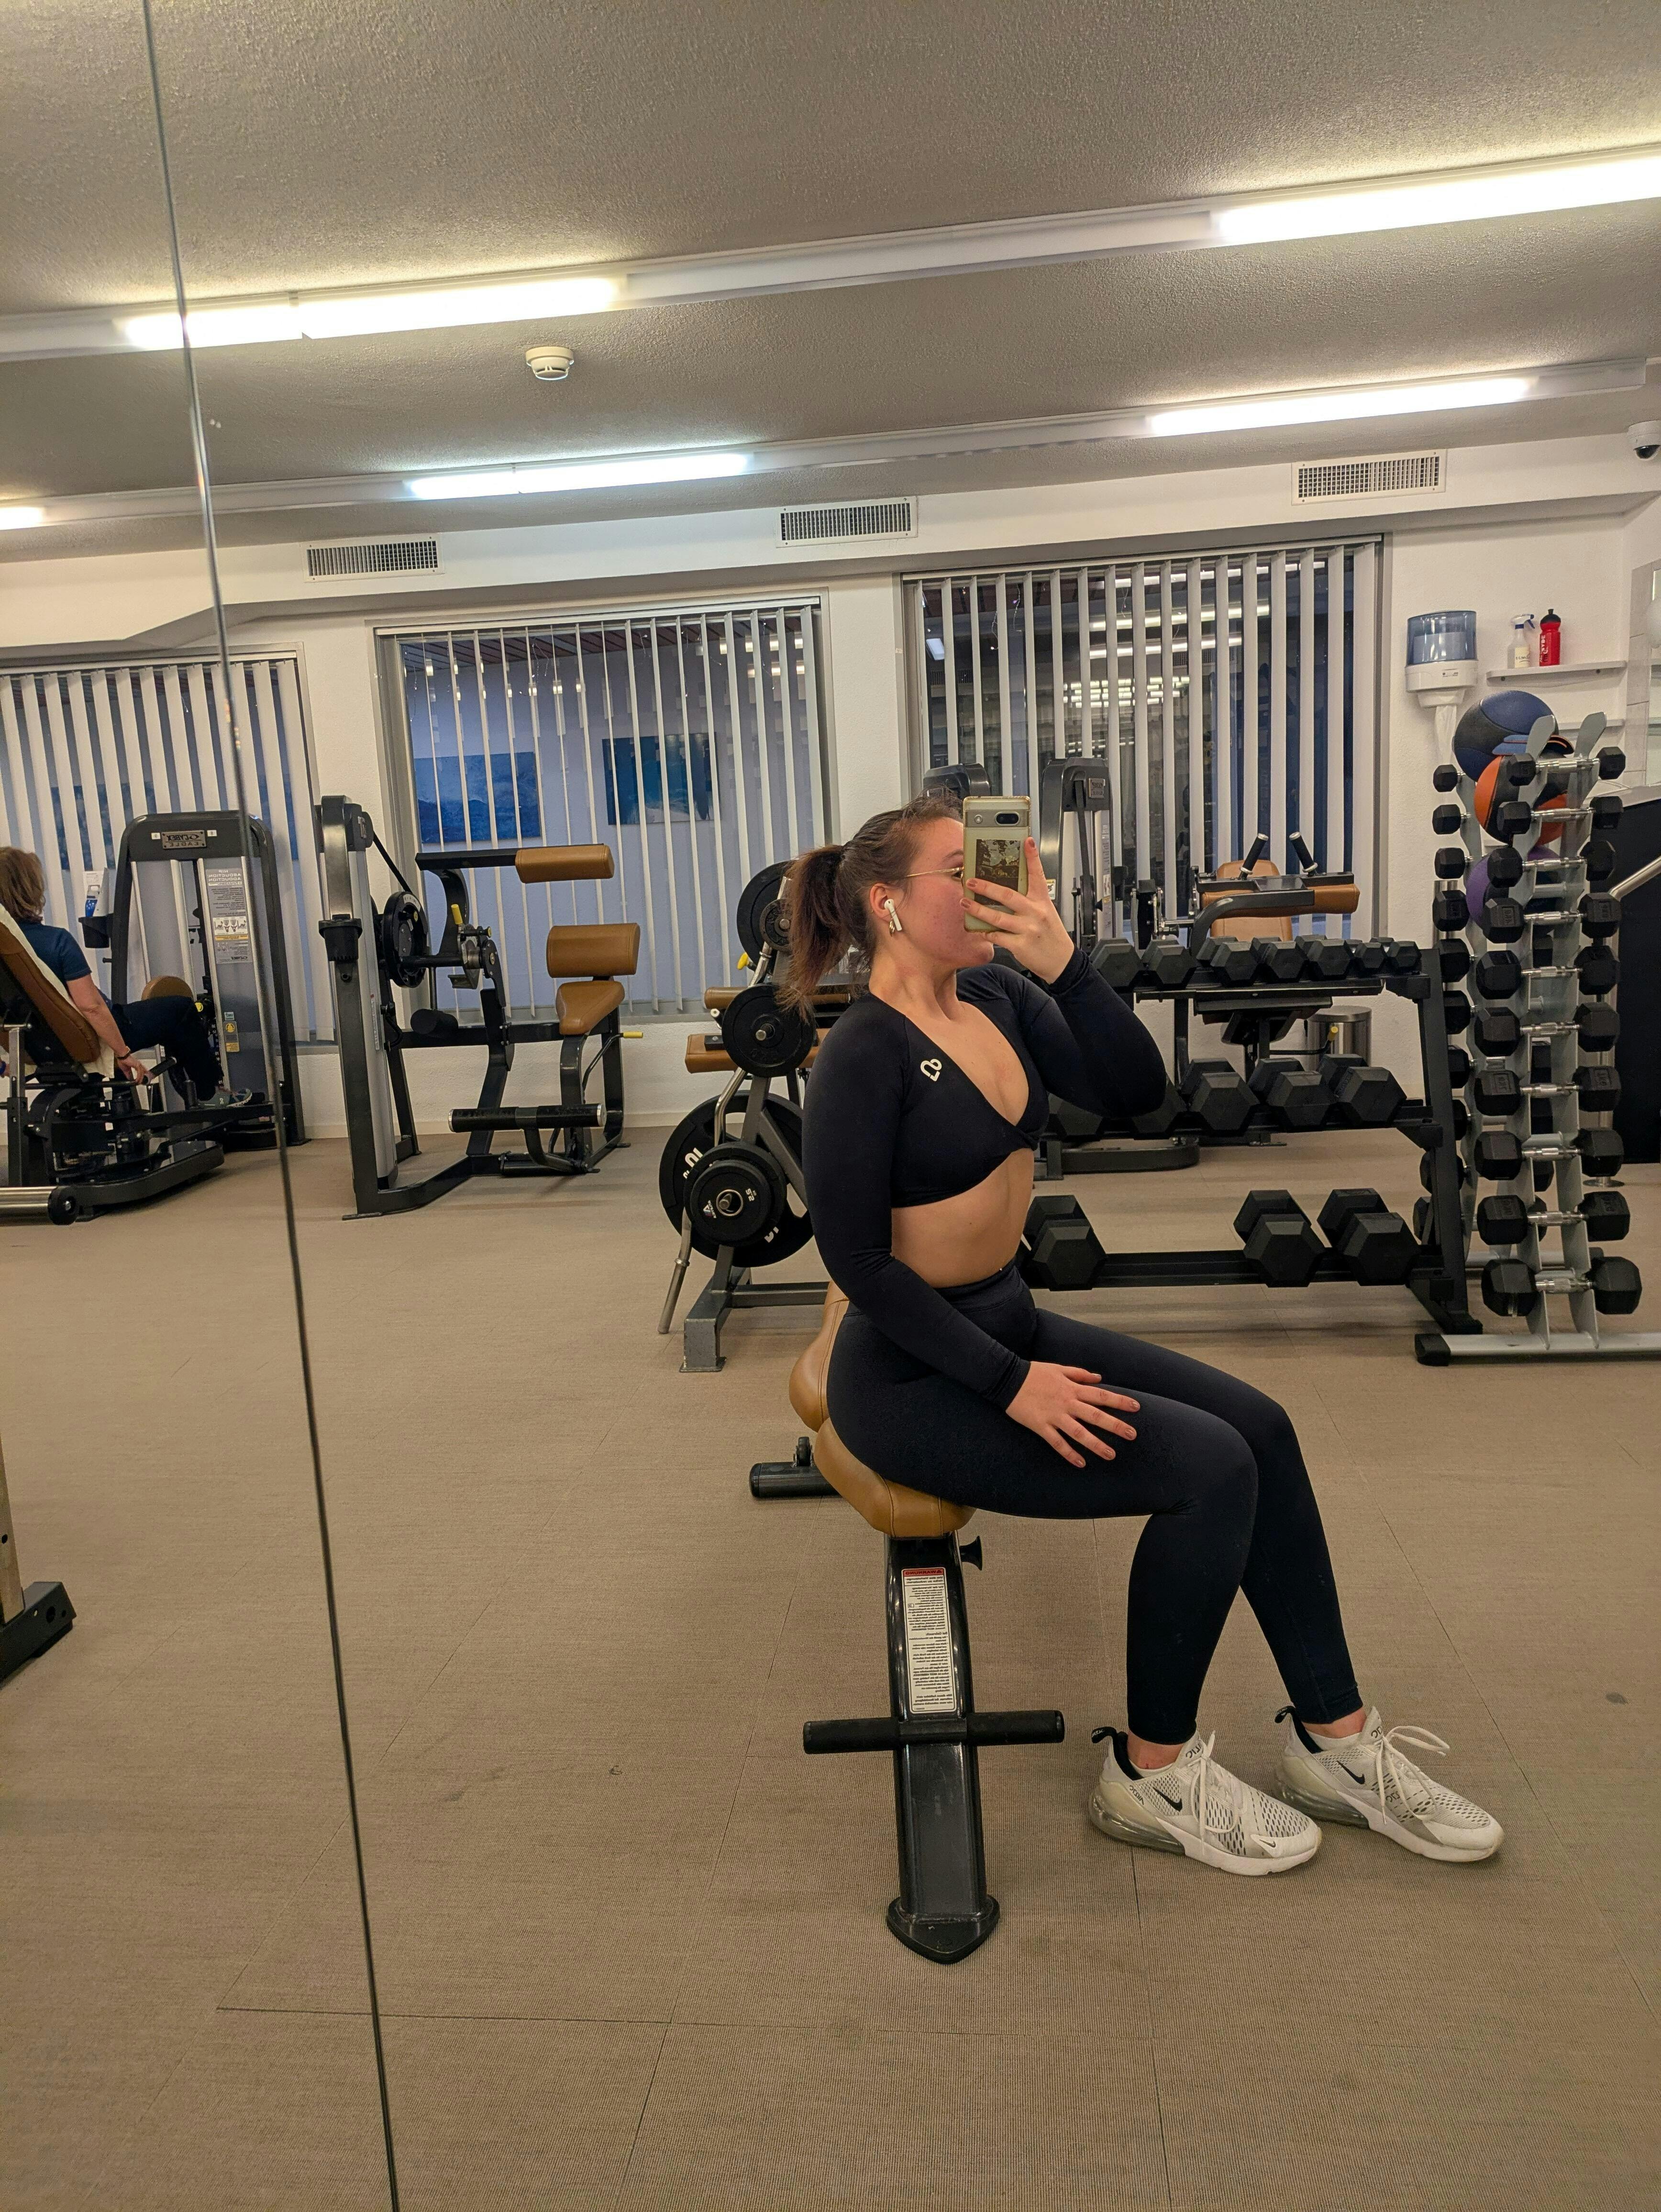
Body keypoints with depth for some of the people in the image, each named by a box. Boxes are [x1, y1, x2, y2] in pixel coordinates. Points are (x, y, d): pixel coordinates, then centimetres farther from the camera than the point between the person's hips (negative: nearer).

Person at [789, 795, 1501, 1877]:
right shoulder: (864, 1056, -20)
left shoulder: (997, 998, 3)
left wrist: (1060, 960, -19)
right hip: (912, 1377, -8)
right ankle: (1155, 1774, 7)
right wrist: (1011, 1386, -20)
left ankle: (1335, 1741, 16)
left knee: (1261, 1429, 1)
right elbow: (858, 1259, -21)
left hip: (1008, 1321, 8)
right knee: (1209, 1471, -15)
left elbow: (1136, 1090, -5)